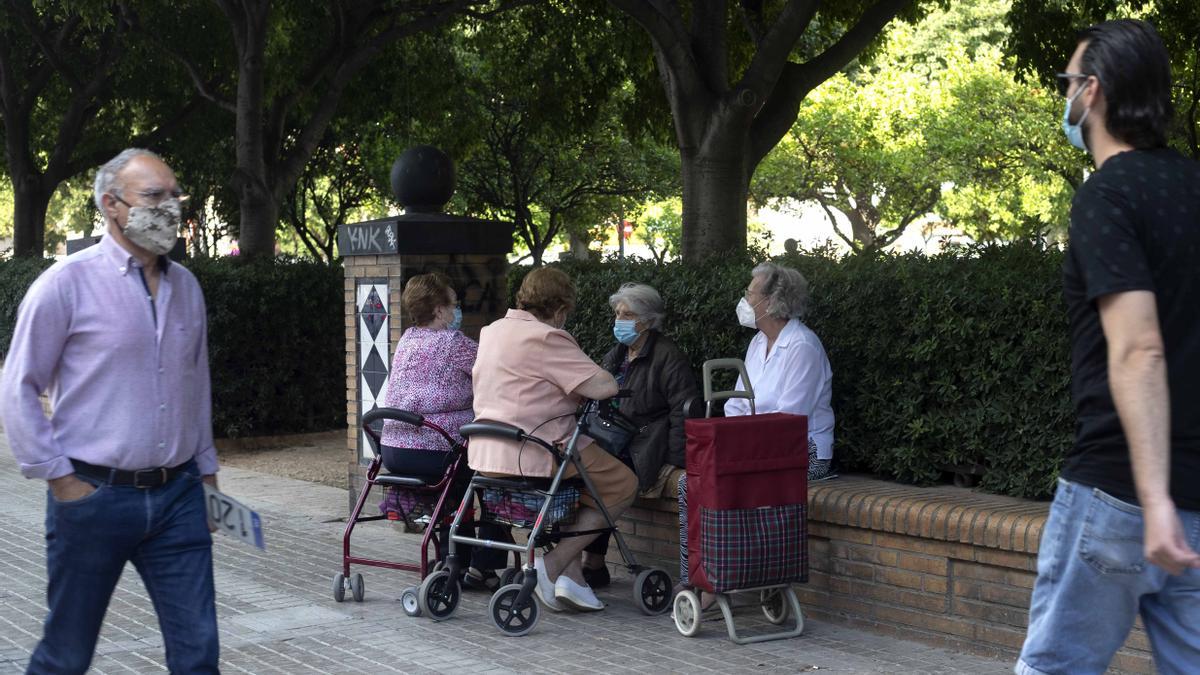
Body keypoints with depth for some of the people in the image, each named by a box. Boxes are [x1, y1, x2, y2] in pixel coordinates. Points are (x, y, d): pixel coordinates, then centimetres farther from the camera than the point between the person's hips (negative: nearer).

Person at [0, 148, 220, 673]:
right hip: (94, 497, -4)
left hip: (177, 495, 4)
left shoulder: (186, 287, 10)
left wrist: (206, 469, 18)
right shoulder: (68, 283, -7)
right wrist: (59, 478, -10)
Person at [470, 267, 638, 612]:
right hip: (533, 456, -9)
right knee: (623, 485, 7)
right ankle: (551, 566, 0)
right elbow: (604, 386, -18)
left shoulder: (491, 331, 15)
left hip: (485, 454, 9)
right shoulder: (547, 338, -13)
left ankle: (572, 577, 19)